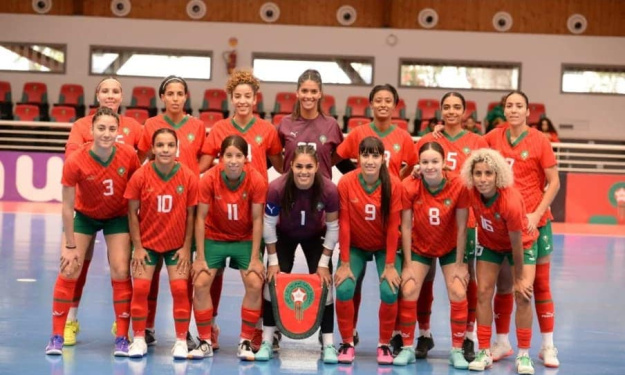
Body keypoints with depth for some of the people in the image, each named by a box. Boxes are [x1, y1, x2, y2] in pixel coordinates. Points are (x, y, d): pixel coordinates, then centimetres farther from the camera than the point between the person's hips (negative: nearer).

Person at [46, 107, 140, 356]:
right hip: (85, 215, -1)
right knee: (69, 270, -5)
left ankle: (122, 338, 4)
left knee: (121, 272, -6)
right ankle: (57, 336, 6)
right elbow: (68, 207, -18)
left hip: (118, 217, 1)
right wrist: (70, 245, -15)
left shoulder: (129, 155, -24)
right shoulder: (75, 162, -27)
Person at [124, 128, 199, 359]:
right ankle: (139, 340, 9)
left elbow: (191, 214, -4)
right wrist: (137, 247, -8)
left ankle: (181, 341, 7)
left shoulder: (189, 177, -12)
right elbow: (132, 212, -7)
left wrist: (186, 247, -5)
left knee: (180, 289, -5)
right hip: (147, 242, 0)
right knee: (140, 288, -4)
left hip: (177, 244, 0)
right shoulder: (140, 176, -14)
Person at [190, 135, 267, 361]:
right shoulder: (209, 179, -20)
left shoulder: (257, 181, -20)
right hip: (214, 238, 0)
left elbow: (257, 219, -13)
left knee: (255, 285, -14)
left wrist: (255, 258, -12)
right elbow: (201, 218, -14)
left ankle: (246, 342, 1)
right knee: (200, 283, -11)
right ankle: (205, 342, 3)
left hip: (245, 239, 0)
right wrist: (200, 257, -14)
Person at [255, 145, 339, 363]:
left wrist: (324, 262, -14)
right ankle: (267, 341, 2)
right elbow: (269, 225, -20)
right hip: (284, 235, 0)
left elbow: (333, 227, -17)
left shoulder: (329, 190, -32)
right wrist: (273, 260, -15)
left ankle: (328, 343, 0)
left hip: (315, 236, 0)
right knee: (273, 280, -8)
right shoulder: (277, 188, -34)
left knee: (324, 283, -7)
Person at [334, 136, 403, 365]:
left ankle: (384, 345, 6)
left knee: (389, 292, -17)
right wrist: (344, 264, -13)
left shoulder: (394, 185, -18)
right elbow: (343, 224, -14)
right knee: (344, 289, -18)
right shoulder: (346, 183, -19)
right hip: (355, 247, 0)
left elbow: (393, 226, -14)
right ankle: (347, 343, 3)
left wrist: (390, 265, -13)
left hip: (385, 248, 0)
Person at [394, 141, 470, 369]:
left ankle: (457, 351, 5)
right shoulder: (409, 187, -22)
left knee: (459, 294, -10)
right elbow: (406, 226, -15)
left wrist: (459, 263, -11)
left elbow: (461, 227, -16)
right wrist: (408, 264, -12)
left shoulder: (458, 186, -24)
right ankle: (407, 348, 7)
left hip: (450, 248, 0)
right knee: (408, 292, -9)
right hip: (419, 247, 1)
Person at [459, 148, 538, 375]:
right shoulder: (471, 193, -26)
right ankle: (484, 352, 5)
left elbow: (516, 243, -27)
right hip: (489, 243, 4)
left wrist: (519, 277, -18)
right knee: (483, 292, -4)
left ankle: (523, 355, 1)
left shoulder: (511, 201, -38)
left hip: (522, 244, -4)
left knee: (523, 295, -11)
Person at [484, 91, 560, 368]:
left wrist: (537, 214, -14)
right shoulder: (493, 138, 2)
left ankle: (548, 346, 12)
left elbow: (554, 182, -5)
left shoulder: (540, 141, -6)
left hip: (534, 222, -2)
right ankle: (502, 343, 21)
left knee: (540, 284, 4)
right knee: (503, 285, 10)